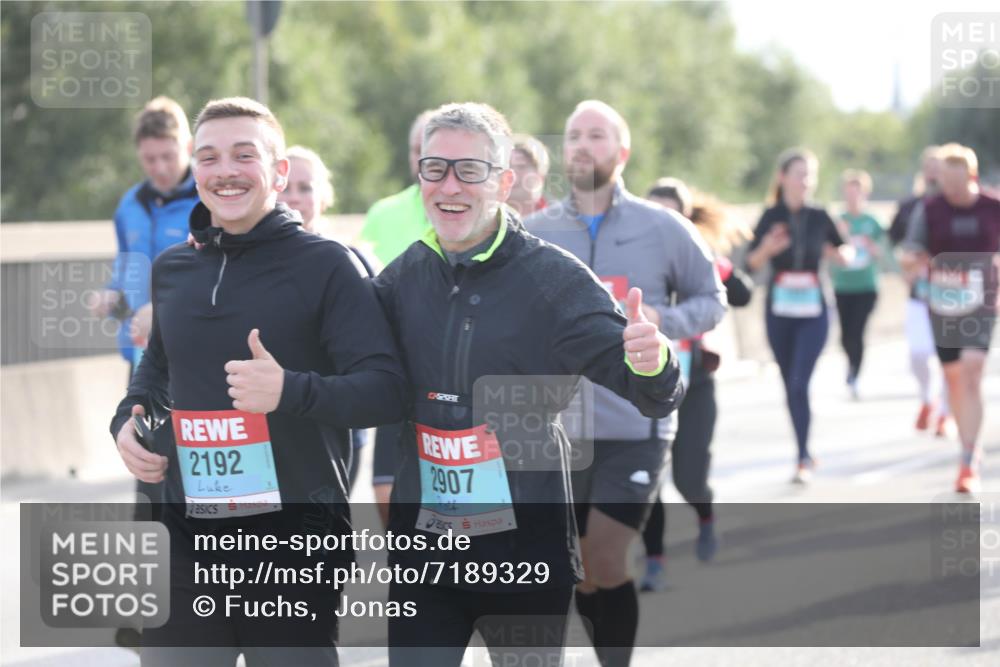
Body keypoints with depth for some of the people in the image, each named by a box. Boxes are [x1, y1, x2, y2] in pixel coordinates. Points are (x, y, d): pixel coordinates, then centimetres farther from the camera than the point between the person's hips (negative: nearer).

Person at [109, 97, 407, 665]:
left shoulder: (325, 266, -6)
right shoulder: (172, 270, 11)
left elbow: (387, 391, -14)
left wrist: (290, 391, -29)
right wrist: (128, 418, 10)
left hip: (294, 543, -5)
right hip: (181, 544, 5)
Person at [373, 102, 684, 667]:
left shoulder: (554, 277, -10)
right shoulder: (406, 276, 4)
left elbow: (649, 395, -15)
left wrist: (652, 365, -38)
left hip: (528, 550, -3)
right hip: (423, 550, 3)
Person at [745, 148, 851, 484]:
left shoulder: (819, 217, 0)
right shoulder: (771, 216, -3)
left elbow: (846, 252, 12)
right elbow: (752, 263, -7)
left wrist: (840, 254, -11)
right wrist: (766, 249, -27)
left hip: (813, 311, -1)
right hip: (780, 309, 1)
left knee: (800, 382, -13)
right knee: (790, 385, 9)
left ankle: (803, 460, -10)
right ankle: (805, 453, 24)